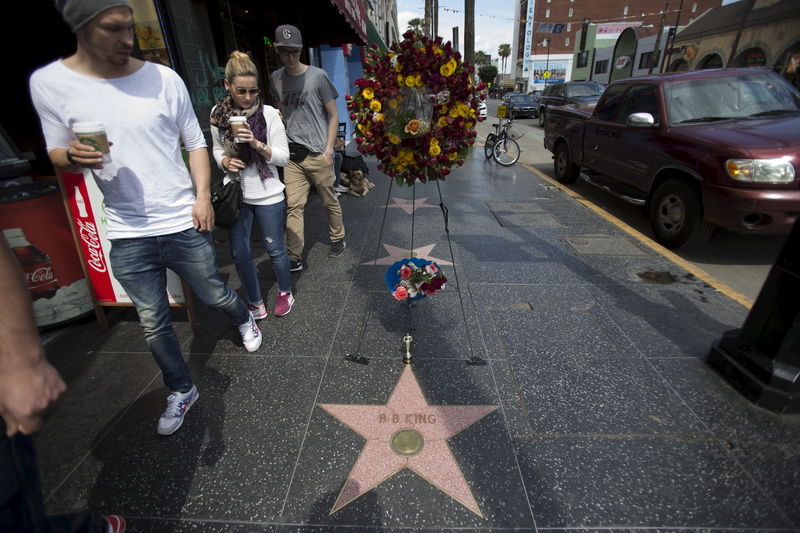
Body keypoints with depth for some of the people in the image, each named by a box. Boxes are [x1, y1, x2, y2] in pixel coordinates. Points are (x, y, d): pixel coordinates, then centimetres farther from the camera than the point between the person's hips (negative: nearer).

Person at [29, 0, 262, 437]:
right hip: (127, 237, 1)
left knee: (215, 295, 15)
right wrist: (72, 157, -17)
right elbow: (56, 152, 7)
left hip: (184, 226, -1)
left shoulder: (164, 79, -2)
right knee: (153, 324, 13)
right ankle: (181, 391, 35)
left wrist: (203, 195, -6)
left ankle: (245, 320, 51)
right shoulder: (48, 84, -2)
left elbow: (195, 142, 5)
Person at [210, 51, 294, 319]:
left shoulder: (269, 113, -8)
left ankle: (285, 292, 34)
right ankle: (256, 303, 28)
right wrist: (224, 161, -8)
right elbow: (217, 148, 14)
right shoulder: (218, 113, 1)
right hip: (235, 194, 4)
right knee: (239, 253, 8)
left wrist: (257, 144, -24)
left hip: (267, 195, -3)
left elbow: (283, 157, -8)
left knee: (275, 249, 8)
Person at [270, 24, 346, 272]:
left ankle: (338, 239, 30)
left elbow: (333, 115, -1)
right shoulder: (276, 78, 9)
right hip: (292, 154, 4)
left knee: (330, 202, 8)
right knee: (293, 205, 0)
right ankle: (295, 257, 4)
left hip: (317, 153, -3)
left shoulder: (317, 76, -3)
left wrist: (328, 150, -8)